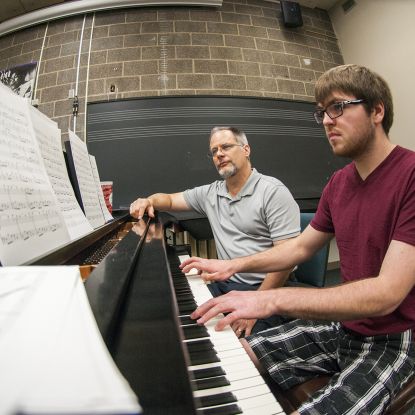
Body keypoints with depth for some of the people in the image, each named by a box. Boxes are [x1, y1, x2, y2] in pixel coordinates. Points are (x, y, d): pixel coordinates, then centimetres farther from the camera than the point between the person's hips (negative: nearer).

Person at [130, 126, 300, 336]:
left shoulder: (273, 191, -10)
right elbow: (170, 199, 19)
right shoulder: (211, 193, 9)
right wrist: (148, 201, -5)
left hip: (265, 288, -5)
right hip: (224, 284, 5)